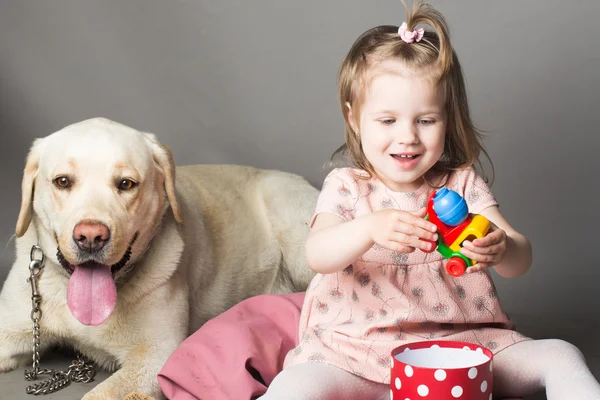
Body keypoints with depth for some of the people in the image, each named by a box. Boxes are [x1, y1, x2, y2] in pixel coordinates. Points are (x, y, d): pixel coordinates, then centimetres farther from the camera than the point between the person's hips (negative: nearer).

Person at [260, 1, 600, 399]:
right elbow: (318, 256, -19)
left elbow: (521, 259, -7)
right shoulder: (346, 187, 0)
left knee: (562, 357, -14)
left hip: (460, 340, 3)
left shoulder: (464, 184, 3)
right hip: (359, 352, -2)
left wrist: (501, 249, -34)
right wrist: (371, 228, -40)